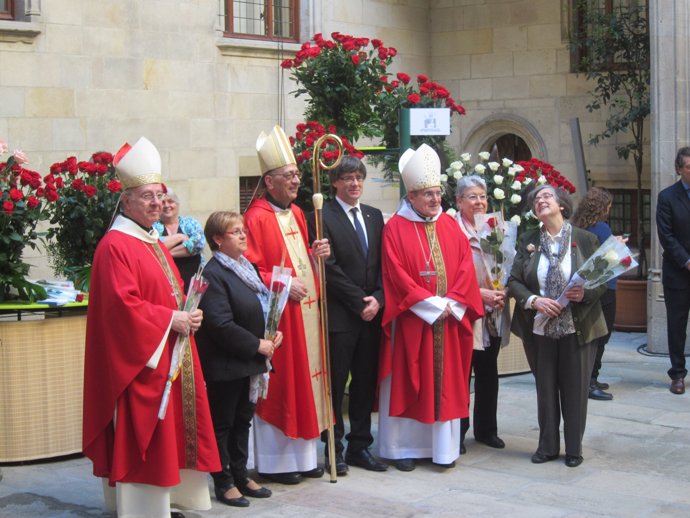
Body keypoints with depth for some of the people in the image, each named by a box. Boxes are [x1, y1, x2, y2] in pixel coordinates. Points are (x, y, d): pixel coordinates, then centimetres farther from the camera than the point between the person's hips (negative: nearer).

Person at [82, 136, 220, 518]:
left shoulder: (154, 243, 16)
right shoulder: (115, 246, -14)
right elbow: (122, 305, -22)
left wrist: (189, 315, 3)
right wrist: (171, 320, -17)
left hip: (170, 355, 10)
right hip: (139, 359, -10)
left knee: (167, 432, 14)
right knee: (141, 441, -4)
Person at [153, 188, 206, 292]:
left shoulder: (190, 223, 7)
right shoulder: (154, 226, 5)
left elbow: (199, 243, -12)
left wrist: (168, 253, -13)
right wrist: (179, 237, -8)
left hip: (193, 283, 1)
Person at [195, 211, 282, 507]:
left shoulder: (247, 267, 11)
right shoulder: (213, 274, -17)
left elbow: (262, 305, 21)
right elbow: (221, 324, -23)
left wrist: (273, 333, 3)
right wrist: (257, 345, -17)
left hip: (249, 361, 9)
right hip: (224, 364, -8)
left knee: (243, 419, 16)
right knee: (222, 424, 4)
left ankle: (240, 475, 28)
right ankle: (223, 482, 14)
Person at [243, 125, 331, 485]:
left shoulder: (296, 213, 13)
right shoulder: (257, 218, -13)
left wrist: (314, 255, 4)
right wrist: (282, 285, -22)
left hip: (305, 310, 8)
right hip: (277, 314, -8)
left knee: (304, 380, 12)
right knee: (280, 384, -1)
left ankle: (302, 455, 22)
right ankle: (274, 461, 10)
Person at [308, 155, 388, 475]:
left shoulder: (374, 216, 14)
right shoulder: (322, 217, -6)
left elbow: (383, 263, 12)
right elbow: (329, 268, -11)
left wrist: (377, 298, -4)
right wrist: (359, 301, -11)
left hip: (371, 313, 6)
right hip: (339, 315, -6)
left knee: (366, 383, 10)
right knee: (336, 384, 2)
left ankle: (360, 446, 19)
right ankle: (335, 449, 12)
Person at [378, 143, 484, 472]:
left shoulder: (450, 226, 10)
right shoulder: (395, 229, -4)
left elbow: (465, 267, 4)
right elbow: (397, 275, -12)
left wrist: (451, 303, -10)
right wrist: (432, 304, -15)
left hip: (449, 318, 4)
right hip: (411, 321, -4)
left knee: (446, 381, 7)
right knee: (408, 382, 1)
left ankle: (443, 447, 14)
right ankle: (404, 447, 9)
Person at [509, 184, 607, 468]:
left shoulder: (586, 239, -2)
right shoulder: (528, 241, 4)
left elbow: (603, 281, -1)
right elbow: (514, 281, 1)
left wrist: (586, 294, -20)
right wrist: (534, 300, -16)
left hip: (578, 328, -2)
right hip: (539, 329, 2)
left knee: (575, 388, 4)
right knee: (545, 388, 9)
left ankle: (574, 448, 17)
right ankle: (547, 446, 21)